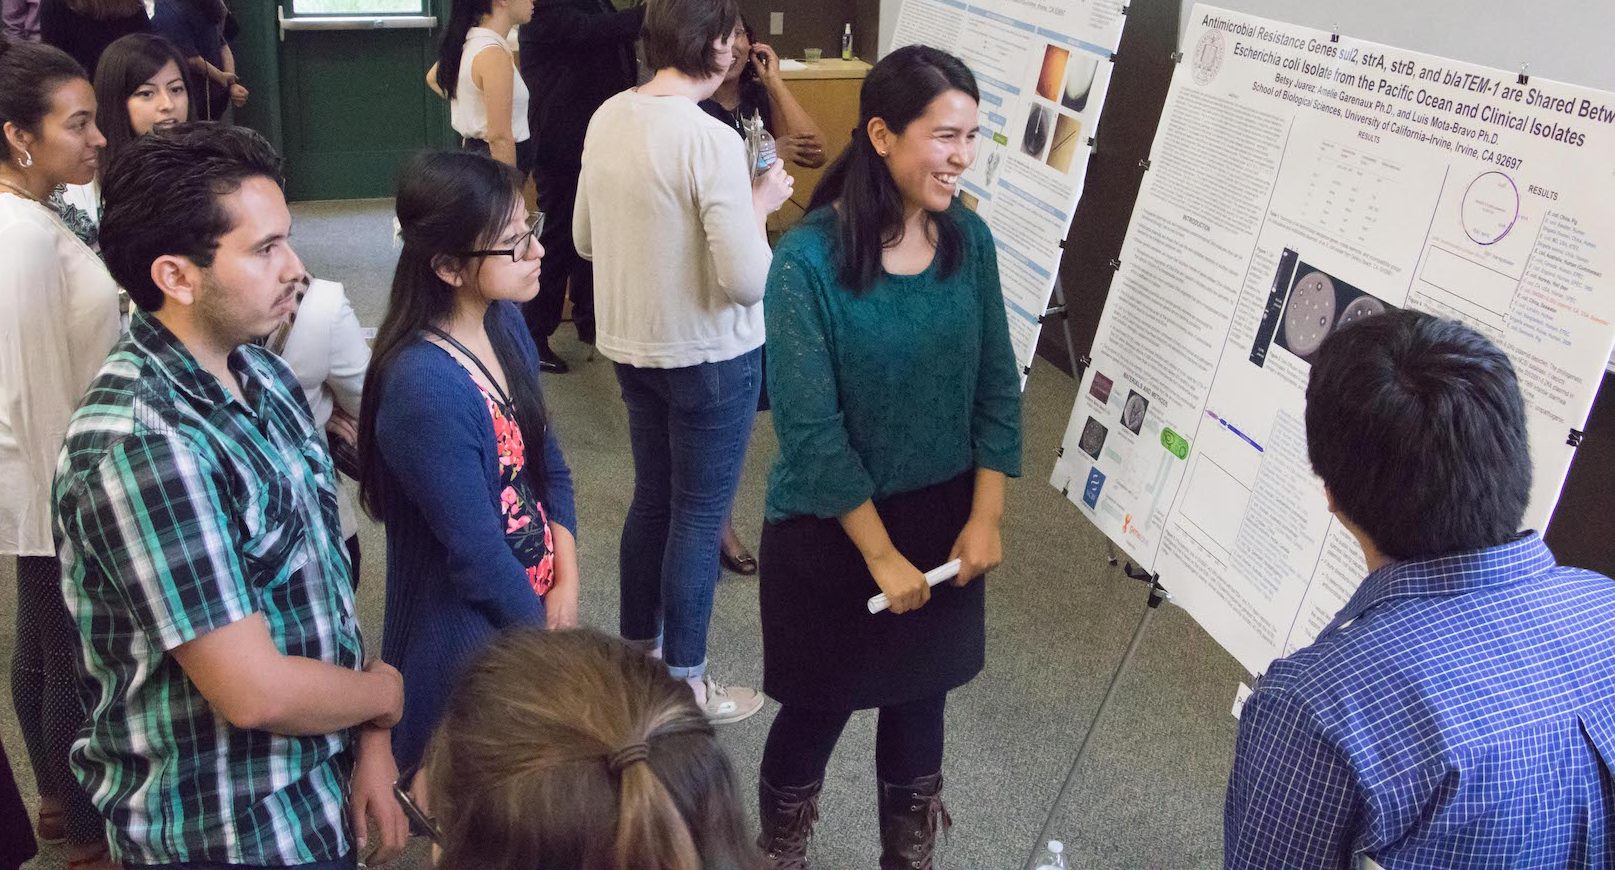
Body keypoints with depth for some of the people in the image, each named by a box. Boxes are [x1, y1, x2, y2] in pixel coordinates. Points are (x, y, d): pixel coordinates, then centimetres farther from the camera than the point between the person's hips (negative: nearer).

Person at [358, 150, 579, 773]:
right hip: (469, 635, -7)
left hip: (533, 605, 7)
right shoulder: (423, 387, -29)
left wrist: (566, 586, -5)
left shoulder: (505, 323, -4)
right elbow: (477, 556, -24)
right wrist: (546, 637, -8)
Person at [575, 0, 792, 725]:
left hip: (631, 345, 7)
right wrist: (760, 204, -9)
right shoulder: (712, 140, -24)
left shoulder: (607, 118, -1)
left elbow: (585, 239, 9)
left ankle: (638, 649, 38)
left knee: (652, 497, 22)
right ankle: (683, 682, 22)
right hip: (708, 357, -7)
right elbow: (747, 281, -25)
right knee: (700, 515, 8)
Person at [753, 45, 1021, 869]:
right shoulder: (809, 259, -20)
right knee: (821, 706, 12)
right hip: (831, 530, -4)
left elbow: (997, 383, 1)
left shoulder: (968, 238, -4)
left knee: (920, 699, 19)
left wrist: (985, 517, -5)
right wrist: (881, 554, -15)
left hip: (945, 519, 4)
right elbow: (810, 429, -19)